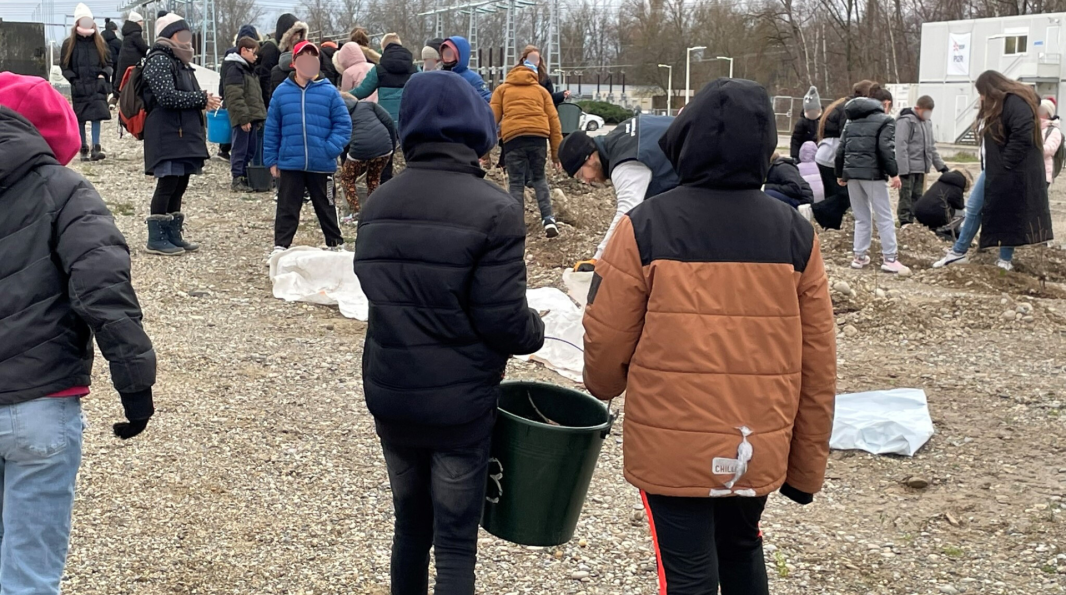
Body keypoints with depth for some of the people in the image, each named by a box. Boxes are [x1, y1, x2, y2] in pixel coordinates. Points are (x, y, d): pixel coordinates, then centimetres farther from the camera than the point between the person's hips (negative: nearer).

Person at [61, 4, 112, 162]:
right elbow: (65, 66, 5)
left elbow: (108, 63, 13)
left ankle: (96, 148, -9)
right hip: (79, 87, 0)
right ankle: (84, 150, 11)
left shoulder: (100, 43, 9)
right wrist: (74, 79, -10)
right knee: (80, 119, 3)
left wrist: (104, 74, -6)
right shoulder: (69, 44, 4)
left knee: (97, 116, -10)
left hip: (97, 86, 0)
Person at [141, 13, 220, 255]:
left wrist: (204, 100, 2)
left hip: (184, 134, 9)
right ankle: (156, 239, 0)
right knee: (167, 184, -7)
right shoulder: (159, 60, -10)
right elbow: (167, 97, -21)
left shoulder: (180, 61, 20)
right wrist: (202, 99, -16)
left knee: (179, 185, 11)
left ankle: (173, 235, 19)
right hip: (167, 136, -9)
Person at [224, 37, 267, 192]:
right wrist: (243, 118, -21)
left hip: (252, 117, 9)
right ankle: (236, 180, 0)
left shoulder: (249, 69, 19)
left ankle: (244, 176, 20)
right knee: (240, 148, -5)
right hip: (243, 118, -9)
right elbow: (235, 97, -19)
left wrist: (259, 117, 17)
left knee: (251, 149, 12)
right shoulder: (235, 69, -12)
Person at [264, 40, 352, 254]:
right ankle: (280, 247, 13)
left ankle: (336, 245, 29)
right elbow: (272, 129, 6)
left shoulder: (329, 92, -4)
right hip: (289, 164, 1)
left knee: (326, 207, 14)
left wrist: (330, 149, -16)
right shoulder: (282, 92, 1)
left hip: (321, 164, -1)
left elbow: (343, 124, -4)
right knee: (287, 209, 6)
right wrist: (271, 160, 4)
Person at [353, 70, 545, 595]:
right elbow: (504, 320, -18)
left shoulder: (377, 206, 3)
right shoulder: (494, 210, -16)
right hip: (460, 406, -5)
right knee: (456, 544, 6)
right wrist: (535, 332, 2)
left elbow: (376, 291, 6)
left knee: (410, 527, 21)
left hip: (389, 396, 6)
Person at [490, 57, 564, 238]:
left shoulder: (502, 89, 22)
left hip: (513, 137, -1)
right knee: (539, 178, 17)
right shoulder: (541, 90, 25)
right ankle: (548, 219, 2)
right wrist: (556, 151, 18)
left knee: (516, 182, 5)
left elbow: (492, 118, 12)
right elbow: (553, 120, 18)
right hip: (538, 136, 1)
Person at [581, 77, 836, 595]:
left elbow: (606, 339, -6)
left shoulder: (646, 225, -12)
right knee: (741, 549, 27)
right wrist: (807, 464, 10)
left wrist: (603, 387, 17)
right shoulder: (795, 233, -3)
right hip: (760, 449, 4)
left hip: (672, 447, -3)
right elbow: (818, 362, 0)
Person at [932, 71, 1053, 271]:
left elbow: (1023, 136, -27)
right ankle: (959, 251, 18)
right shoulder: (995, 106, 15)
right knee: (974, 209, 10)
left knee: (1010, 214, 1)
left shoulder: (1016, 103, -18)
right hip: (993, 170, 10)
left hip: (1013, 172, -10)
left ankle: (1005, 260, 11)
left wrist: (1006, 164, -22)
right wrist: (990, 164, 8)